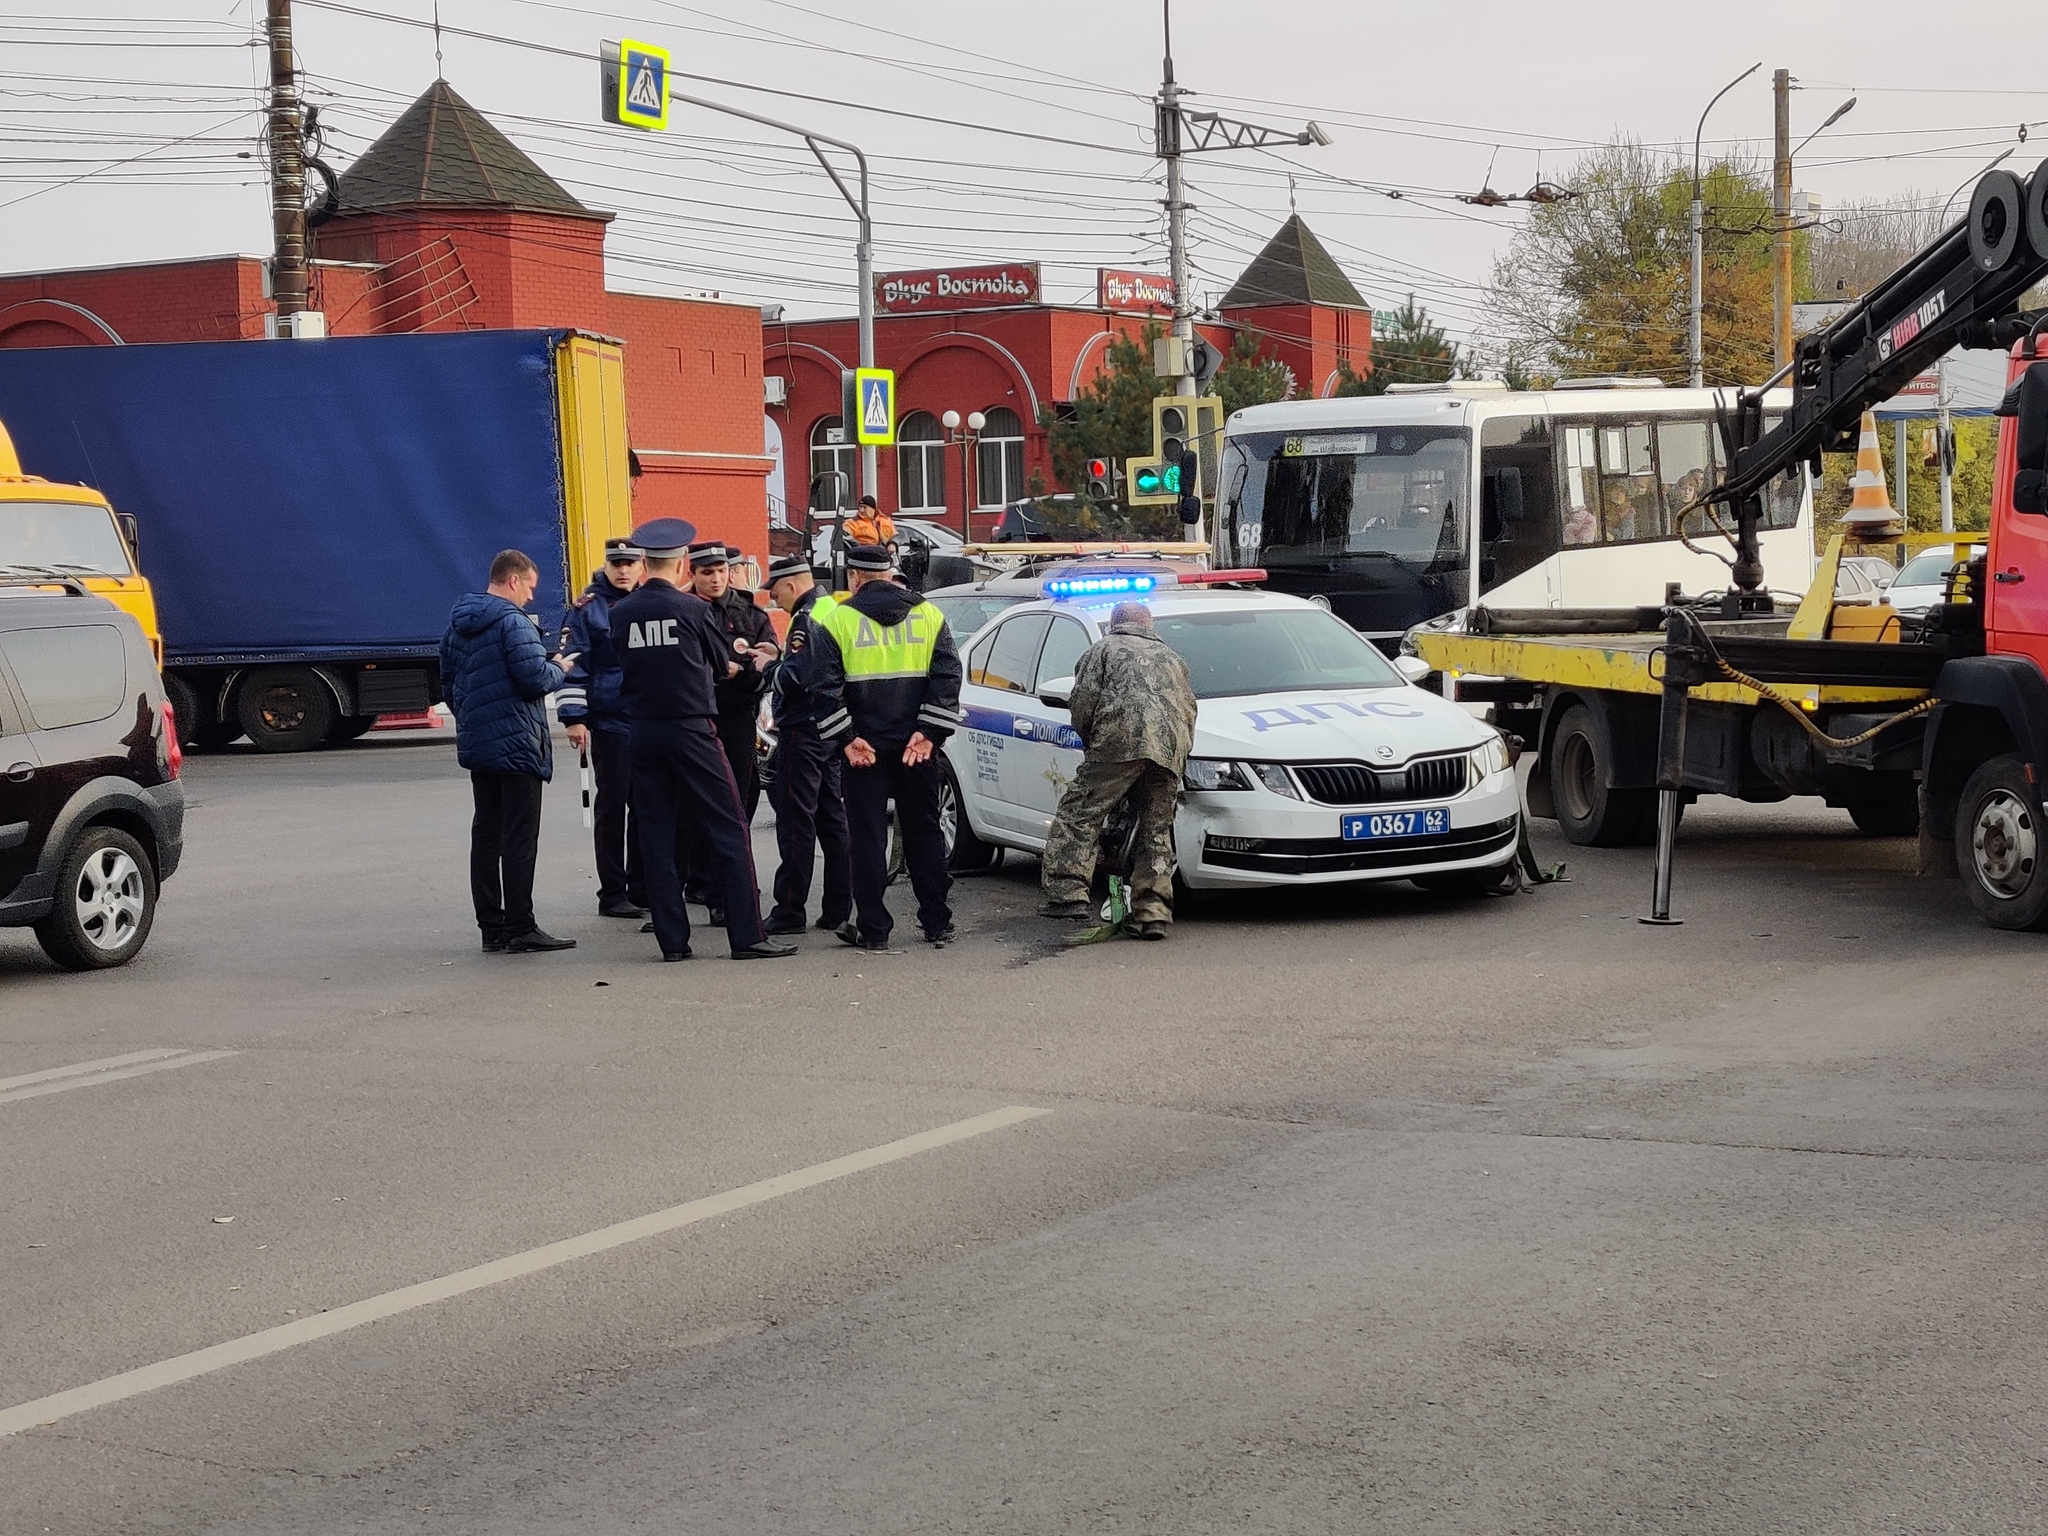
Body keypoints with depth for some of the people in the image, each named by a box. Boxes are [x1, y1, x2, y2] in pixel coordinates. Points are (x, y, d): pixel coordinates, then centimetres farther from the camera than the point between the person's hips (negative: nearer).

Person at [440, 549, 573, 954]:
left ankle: (491, 927, 13)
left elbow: (448, 679, 19)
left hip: (476, 744, 8)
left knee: (485, 835, 10)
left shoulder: (458, 624, 13)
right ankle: (520, 929, -5)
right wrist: (558, 671, 0)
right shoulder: (513, 621, -14)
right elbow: (534, 678, -21)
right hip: (516, 744, -8)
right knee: (519, 837, -5)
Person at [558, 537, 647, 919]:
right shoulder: (588, 609, -3)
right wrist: (574, 717, -14)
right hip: (609, 722, -5)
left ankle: (642, 888, 16)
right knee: (612, 806, -1)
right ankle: (612, 894, 3)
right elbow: (573, 665, -7)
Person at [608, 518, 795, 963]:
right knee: (728, 831, 0)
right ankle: (747, 935, -3)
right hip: (690, 727, -4)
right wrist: (736, 662, 28)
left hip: (641, 733, 4)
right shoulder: (692, 608, -7)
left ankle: (672, 939, 6)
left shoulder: (621, 612, 3)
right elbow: (724, 665, 6)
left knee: (655, 835, 7)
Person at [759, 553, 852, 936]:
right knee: (833, 818, 12)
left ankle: (789, 911, -4)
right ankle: (838, 908, 14)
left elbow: (794, 677, -23)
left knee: (796, 822, -6)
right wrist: (778, 657, 13)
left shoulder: (806, 618, -16)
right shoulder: (833, 608, 13)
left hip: (803, 730, -10)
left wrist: (768, 668, -6)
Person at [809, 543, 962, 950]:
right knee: (923, 832, 11)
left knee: (867, 836, 2)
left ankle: (873, 929, 1)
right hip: (917, 746, 3)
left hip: (864, 748, -2)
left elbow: (823, 685, -9)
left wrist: (846, 739, -8)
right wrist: (929, 733, -5)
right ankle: (937, 924, 13)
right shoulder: (929, 615, 6)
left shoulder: (837, 619, -2)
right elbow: (948, 675, -2)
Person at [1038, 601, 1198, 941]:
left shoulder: (1102, 650, 19)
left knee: (1078, 815, -4)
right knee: (1157, 833, 9)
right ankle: (1154, 914, 2)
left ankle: (1069, 894, -16)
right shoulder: (1170, 657, 34)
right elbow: (1189, 708, 27)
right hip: (1171, 751, 5)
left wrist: (1091, 742, 19)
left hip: (1121, 741, -5)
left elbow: (1082, 702, 5)